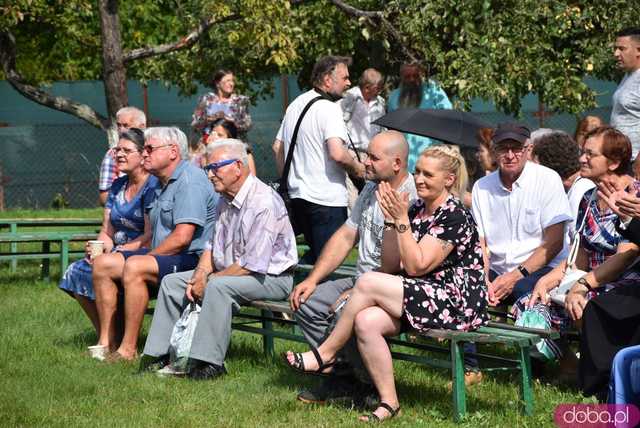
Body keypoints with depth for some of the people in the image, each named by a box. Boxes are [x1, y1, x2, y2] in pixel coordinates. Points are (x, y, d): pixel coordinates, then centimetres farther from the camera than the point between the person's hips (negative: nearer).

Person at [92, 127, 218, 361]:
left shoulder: (190, 179, -13)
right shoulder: (161, 183, 20)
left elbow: (182, 237, -21)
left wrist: (147, 256, -14)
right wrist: (125, 249, 11)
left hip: (192, 260, -11)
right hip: (162, 255, 11)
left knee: (134, 267, -32)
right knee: (103, 264, 1)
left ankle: (128, 349, -28)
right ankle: (107, 341, -3)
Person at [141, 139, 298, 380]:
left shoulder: (264, 203, -23)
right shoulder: (225, 201, 9)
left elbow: (253, 265, -25)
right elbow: (212, 247, 18)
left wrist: (208, 280, -17)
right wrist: (200, 275, -4)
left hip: (269, 277, -10)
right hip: (228, 272, 10)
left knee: (218, 286, -36)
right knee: (171, 282, 4)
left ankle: (210, 363, -31)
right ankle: (165, 355, 0)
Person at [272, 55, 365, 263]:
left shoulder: (296, 104, 14)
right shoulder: (329, 107, -15)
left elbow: (277, 147, 22)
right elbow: (337, 153, -26)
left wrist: (287, 179, 30)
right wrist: (357, 168, -8)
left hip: (298, 194, 9)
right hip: (326, 198, -9)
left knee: (313, 254, 21)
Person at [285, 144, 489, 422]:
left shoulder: (454, 216, -11)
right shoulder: (416, 209, 14)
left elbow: (415, 266, -17)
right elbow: (390, 267, 10)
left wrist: (401, 219, -18)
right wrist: (390, 220, -1)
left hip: (457, 303, -8)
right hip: (425, 298, 8)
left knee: (367, 283, -22)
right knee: (366, 321, -21)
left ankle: (325, 354, -6)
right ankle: (389, 402, -15)